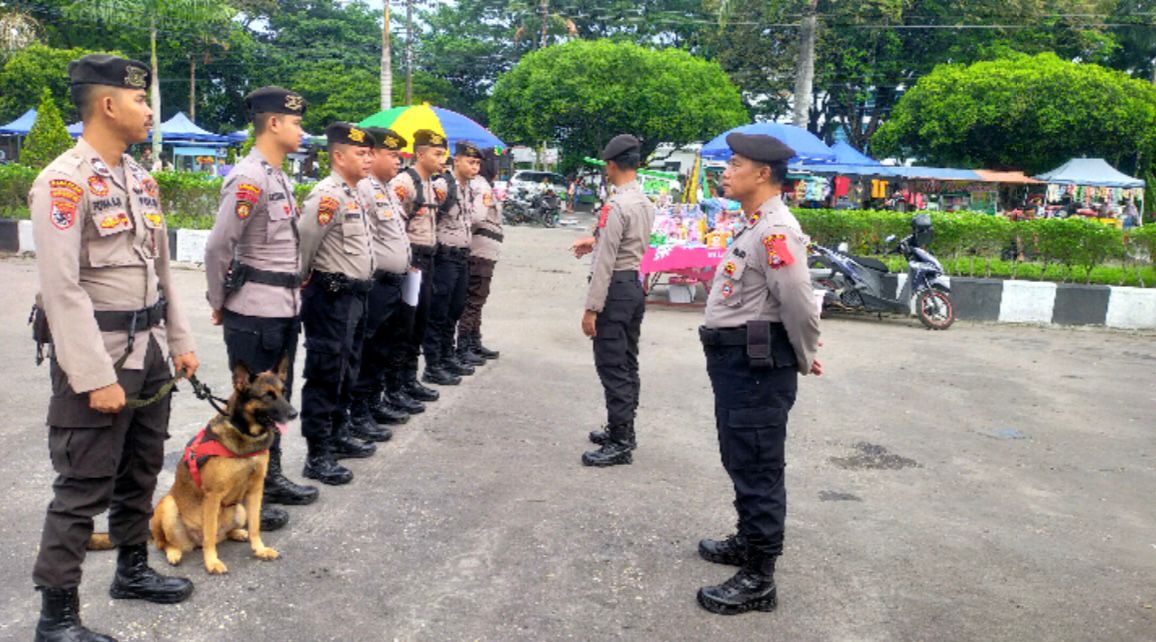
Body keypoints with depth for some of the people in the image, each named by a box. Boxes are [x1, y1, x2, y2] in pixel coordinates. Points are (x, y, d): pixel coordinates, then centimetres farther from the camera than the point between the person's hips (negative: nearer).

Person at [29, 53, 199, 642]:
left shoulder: (140, 179, 11)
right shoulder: (63, 181, -14)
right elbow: (62, 289, -20)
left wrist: (179, 342, 14)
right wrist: (96, 377, -22)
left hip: (148, 352, 8)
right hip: (98, 356, -8)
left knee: (140, 473, 19)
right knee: (83, 489, 0)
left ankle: (132, 572, 37)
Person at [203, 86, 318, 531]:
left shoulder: (278, 178, 13)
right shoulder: (249, 179, -17)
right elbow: (217, 247, -17)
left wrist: (293, 287, 14)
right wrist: (219, 304, -7)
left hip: (284, 309, 9)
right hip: (255, 314, -9)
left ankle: (271, 478, 32)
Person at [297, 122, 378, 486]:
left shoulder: (353, 194, 14)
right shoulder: (328, 195, -18)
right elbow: (304, 244, -19)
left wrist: (358, 286, 15)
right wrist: (303, 282, -7)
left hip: (353, 295, 10)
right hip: (331, 297, -10)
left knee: (346, 372, 19)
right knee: (325, 375, -3)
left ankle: (339, 436, 33)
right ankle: (318, 456, 5)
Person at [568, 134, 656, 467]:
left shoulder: (616, 206, -18)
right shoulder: (646, 203, 9)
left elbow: (605, 261, -20)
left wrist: (591, 308, -18)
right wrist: (595, 240, 31)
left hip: (615, 288, -10)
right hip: (636, 284, 10)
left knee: (612, 366, -5)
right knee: (627, 363, 16)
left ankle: (620, 443, -1)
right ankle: (622, 430, 27)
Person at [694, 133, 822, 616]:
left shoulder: (776, 231, -20)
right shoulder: (755, 227, 14)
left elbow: (800, 306, -24)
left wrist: (804, 361, -9)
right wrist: (800, 355, 17)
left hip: (757, 366, -11)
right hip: (737, 360, 11)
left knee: (757, 470, -2)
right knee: (742, 463, 23)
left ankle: (758, 580, 9)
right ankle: (749, 542, 41)